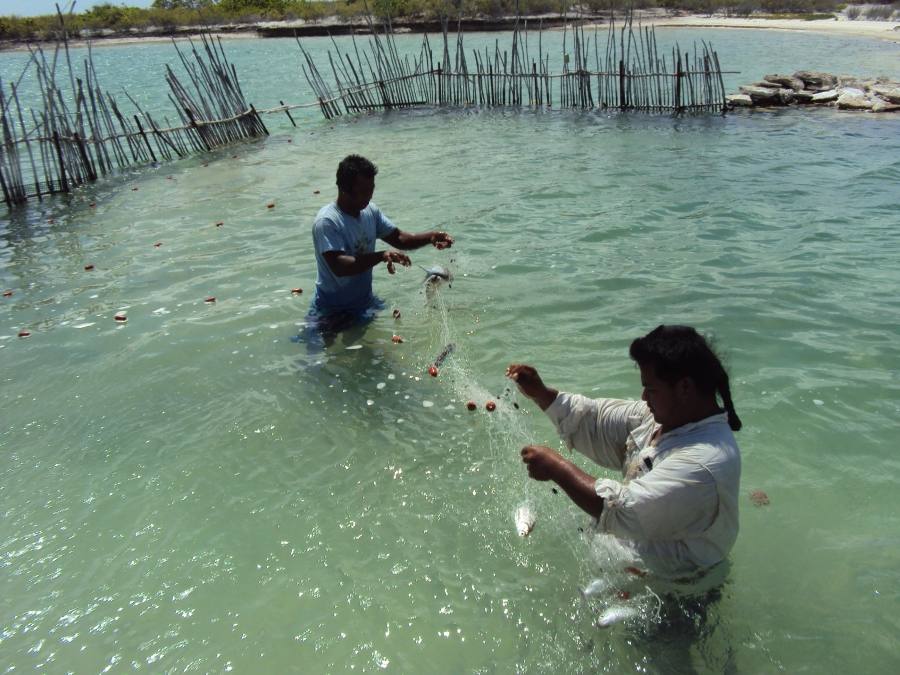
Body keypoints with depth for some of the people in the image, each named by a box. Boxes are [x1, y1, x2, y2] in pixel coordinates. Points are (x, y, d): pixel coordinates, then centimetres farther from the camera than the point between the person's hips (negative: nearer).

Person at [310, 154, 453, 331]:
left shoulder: (370, 211, -1)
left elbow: (399, 238, 6)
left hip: (366, 302, 7)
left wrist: (430, 237, -12)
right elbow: (339, 267, -34)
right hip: (334, 311, -7)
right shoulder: (327, 222, -24)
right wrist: (381, 256, -43)